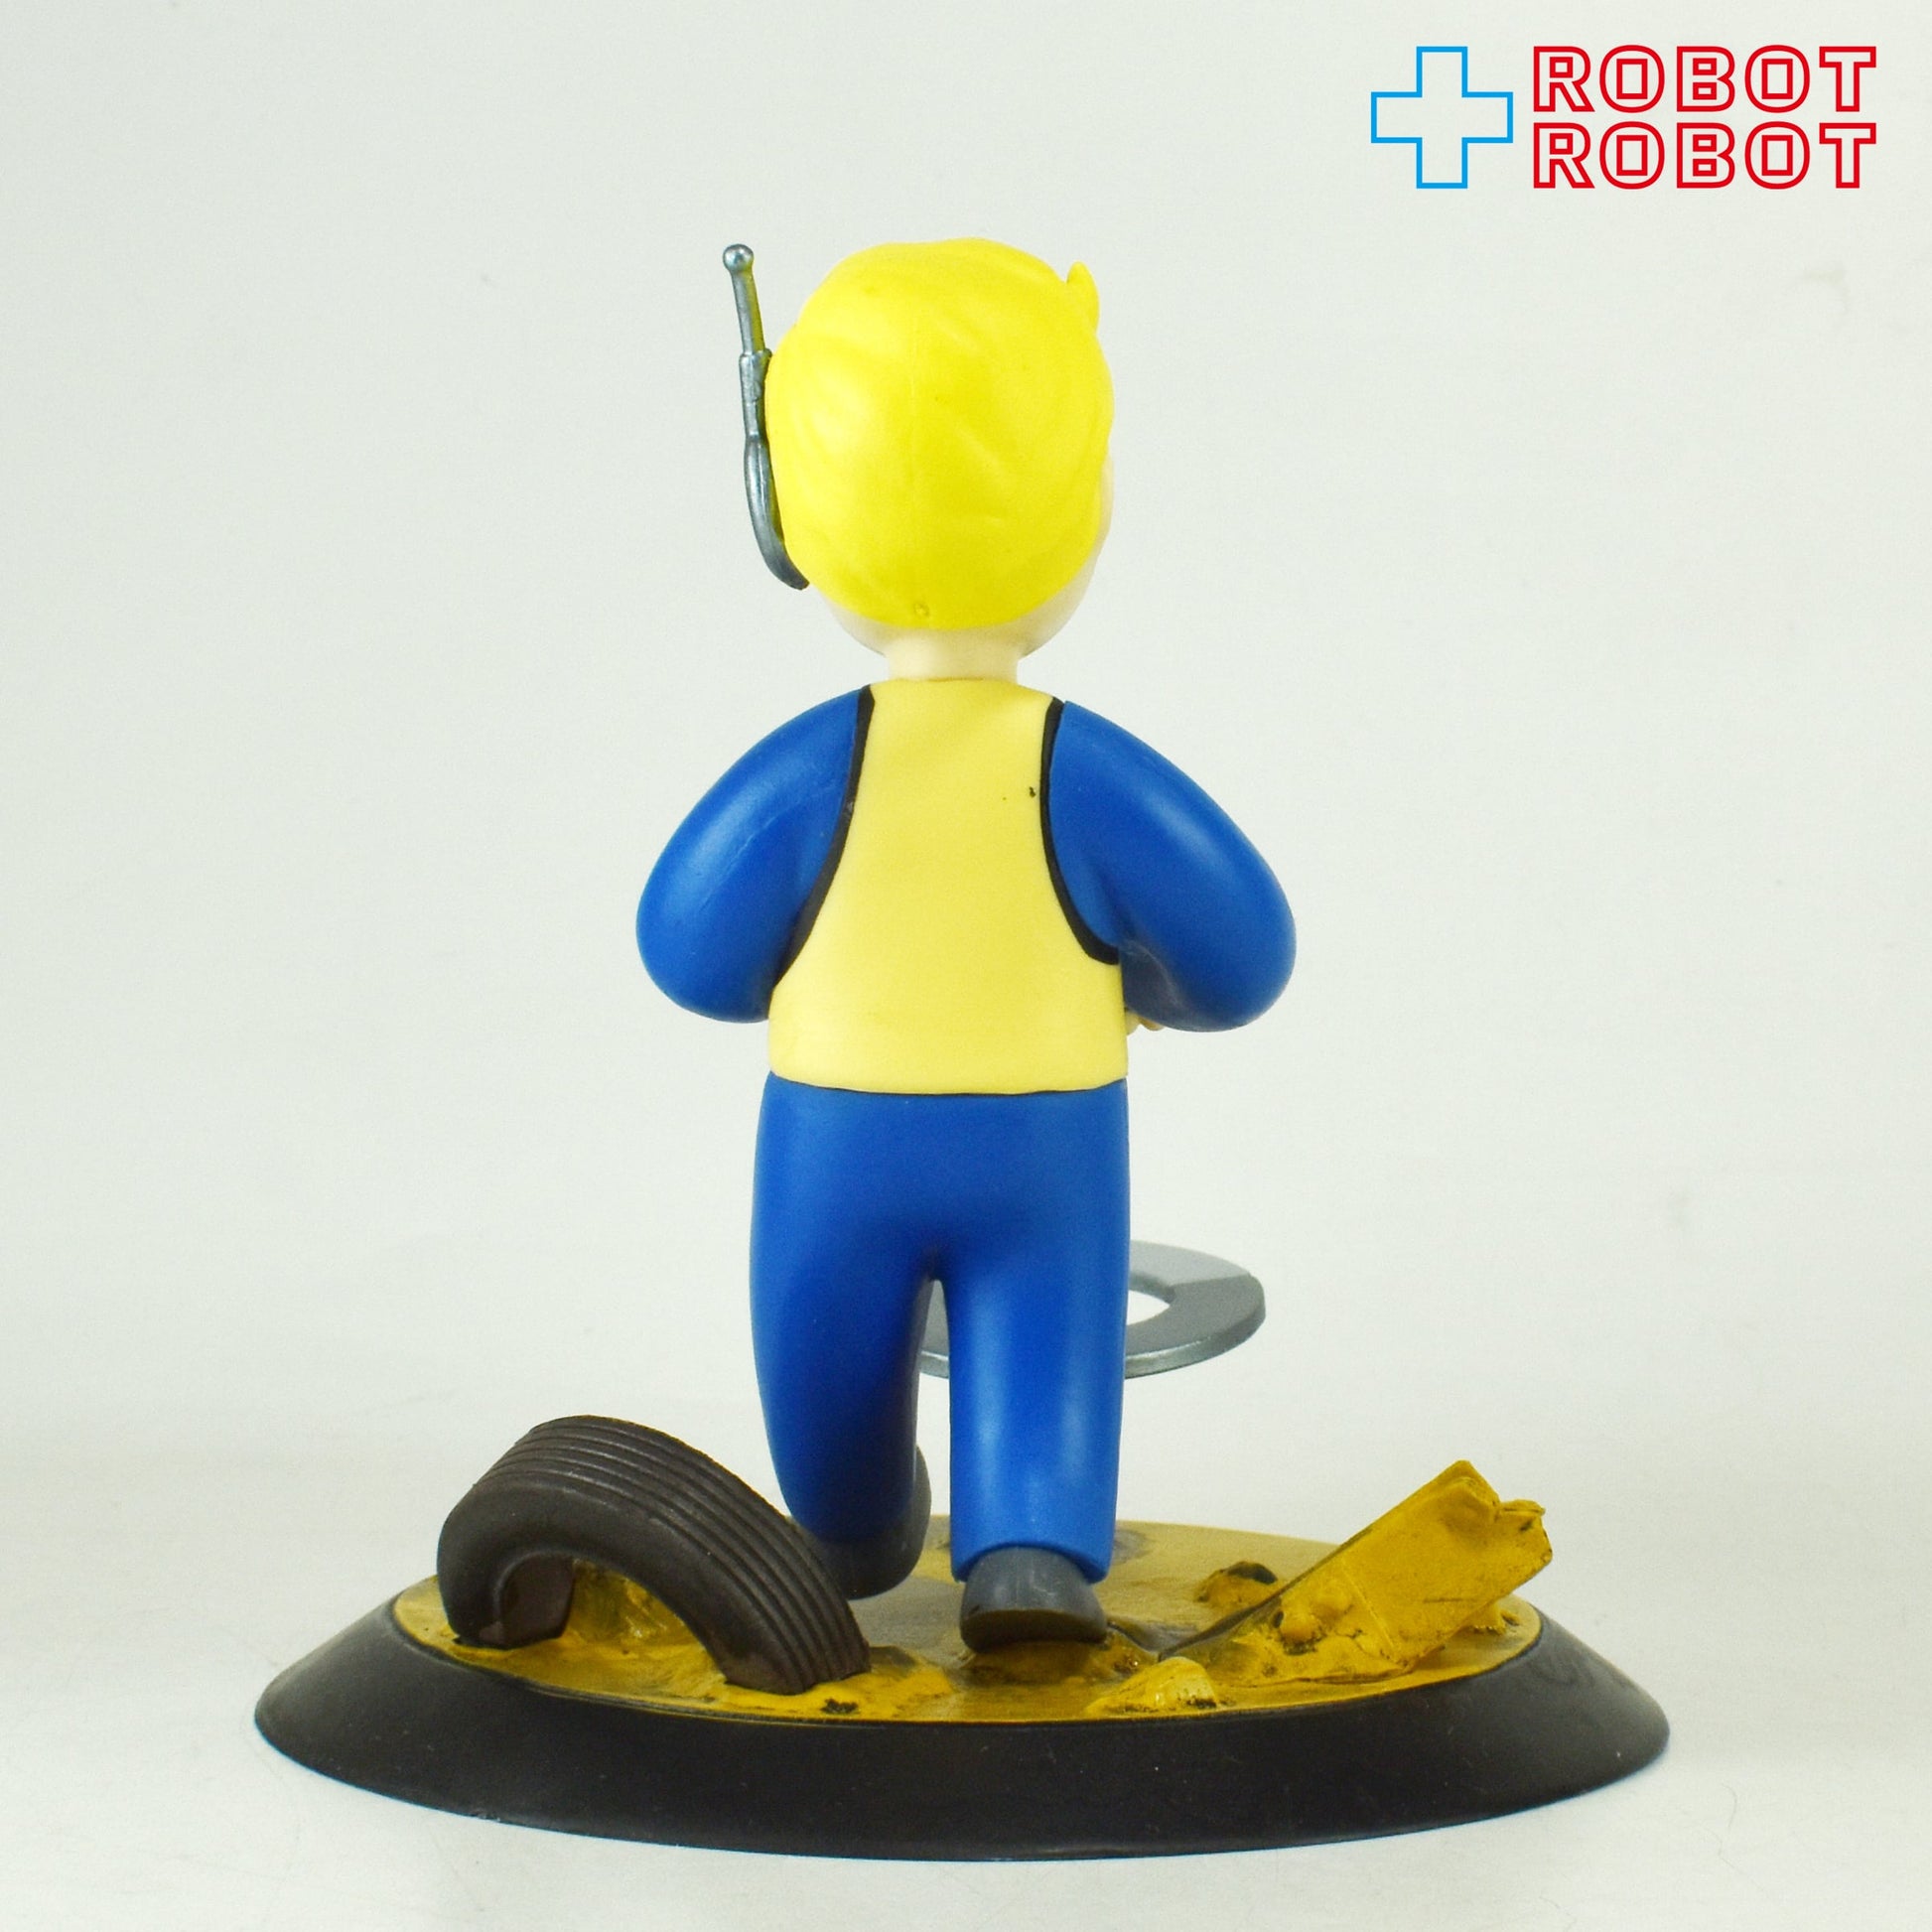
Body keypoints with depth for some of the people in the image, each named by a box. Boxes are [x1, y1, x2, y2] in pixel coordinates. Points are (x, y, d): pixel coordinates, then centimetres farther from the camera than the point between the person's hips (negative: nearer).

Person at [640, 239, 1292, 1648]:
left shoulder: (808, 771, -15)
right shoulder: (1094, 776, -15)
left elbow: (694, 952, -5)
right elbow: (1241, 959, -8)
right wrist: (1131, 975, 13)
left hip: (837, 1141, 1)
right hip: (1047, 1148, -1)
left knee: (836, 1362, 22)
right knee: (1043, 1370, 6)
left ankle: (855, 1536, 44)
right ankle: (1034, 1551, -17)